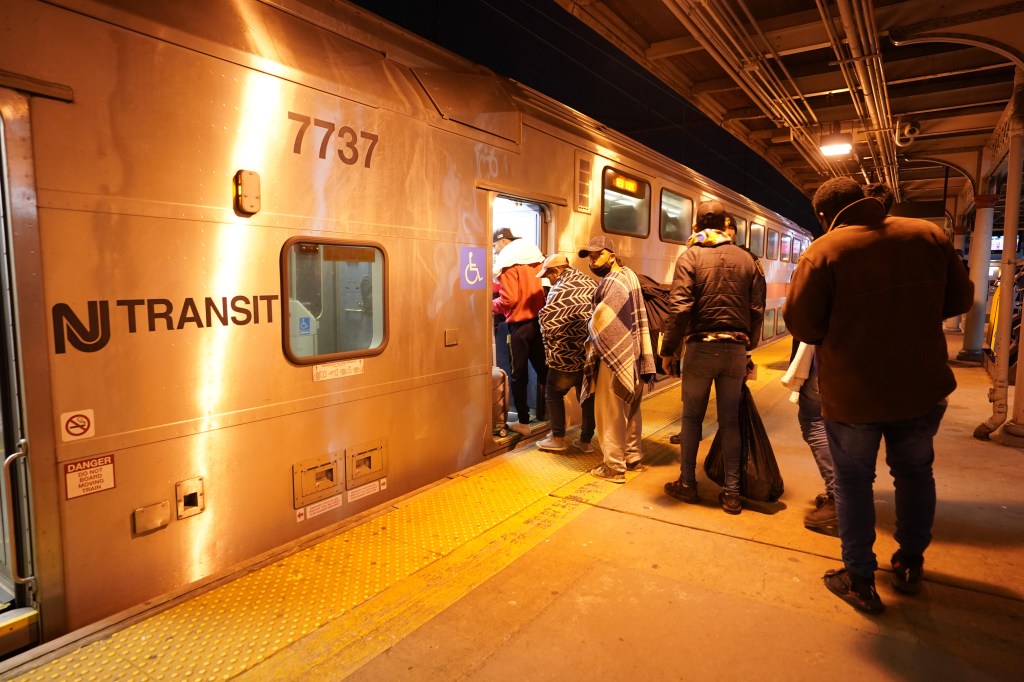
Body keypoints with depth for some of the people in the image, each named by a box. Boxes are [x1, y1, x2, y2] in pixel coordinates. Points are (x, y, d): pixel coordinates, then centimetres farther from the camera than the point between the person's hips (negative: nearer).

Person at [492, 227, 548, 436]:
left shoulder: (508, 263, -12)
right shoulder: (536, 258, 9)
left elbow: (508, 299, -19)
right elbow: (542, 288, 13)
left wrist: (492, 304, -2)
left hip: (520, 325, -6)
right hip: (540, 321, 6)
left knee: (519, 374, 4)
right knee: (543, 369, 13)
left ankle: (523, 422, 8)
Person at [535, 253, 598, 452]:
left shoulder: (560, 290, -14)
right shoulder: (591, 284, 7)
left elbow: (548, 322, -14)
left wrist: (551, 348, 2)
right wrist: (592, 339, 14)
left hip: (568, 354, -6)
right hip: (593, 352, 7)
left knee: (553, 393, 12)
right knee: (589, 395, 15)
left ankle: (558, 438, 15)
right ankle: (586, 440, 24)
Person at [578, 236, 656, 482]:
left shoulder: (613, 282, -18)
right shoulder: (629, 275, 12)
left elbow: (600, 324, -18)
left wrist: (590, 348, -2)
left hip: (615, 356, -9)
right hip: (633, 355, 10)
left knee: (610, 413, 1)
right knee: (630, 409, 18)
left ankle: (614, 467, 9)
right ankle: (634, 458, 30)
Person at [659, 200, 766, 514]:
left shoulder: (690, 257, -4)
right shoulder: (747, 259, 6)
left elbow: (680, 308, -14)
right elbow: (757, 310, 4)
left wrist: (669, 350, -7)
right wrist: (747, 345, 16)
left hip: (701, 347, -3)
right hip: (736, 349, 3)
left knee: (692, 417, 11)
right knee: (730, 420, 11)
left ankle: (687, 484, 20)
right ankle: (732, 492, 16)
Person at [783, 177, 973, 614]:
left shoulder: (822, 253, -14)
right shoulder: (928, 234, 0)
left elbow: (801, 324, -14)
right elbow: (960, 299, 7)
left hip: (852, 394, -4)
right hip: (923, 386, 4)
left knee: (853, 482, 11)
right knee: (915, 472, 23)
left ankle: (860, 581, 21)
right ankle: (910, 566, 38)